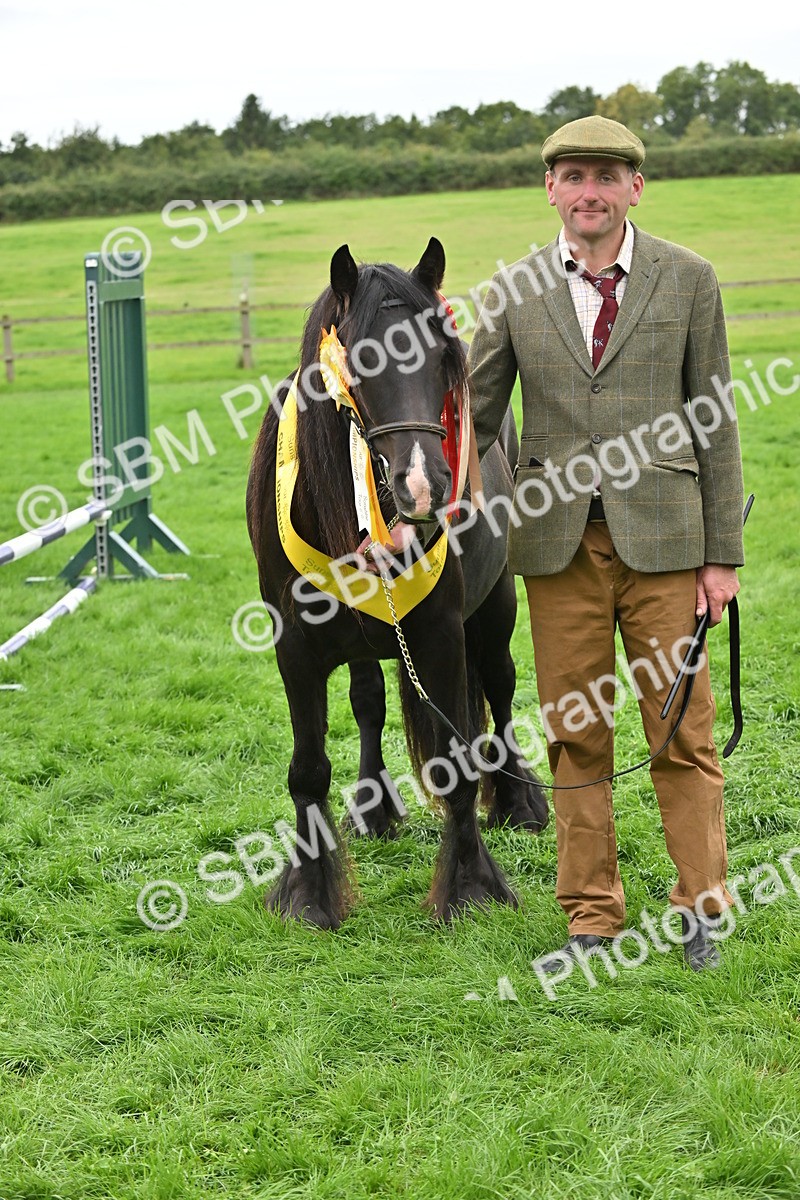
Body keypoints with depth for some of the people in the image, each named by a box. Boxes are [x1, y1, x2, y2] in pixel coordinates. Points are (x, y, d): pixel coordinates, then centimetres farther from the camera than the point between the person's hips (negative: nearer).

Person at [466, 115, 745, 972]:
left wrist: (723, 553, -1)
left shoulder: (687, 280, 1)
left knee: (682, 730, 3)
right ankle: (591, 919, 16)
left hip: (662, 537, -1)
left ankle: (699, 909, 15)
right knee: (574, 736, 6)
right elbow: (473, 419, 10)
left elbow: (715, 419, 2)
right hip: (558, 541, 2)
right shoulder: (515, 292, 5)